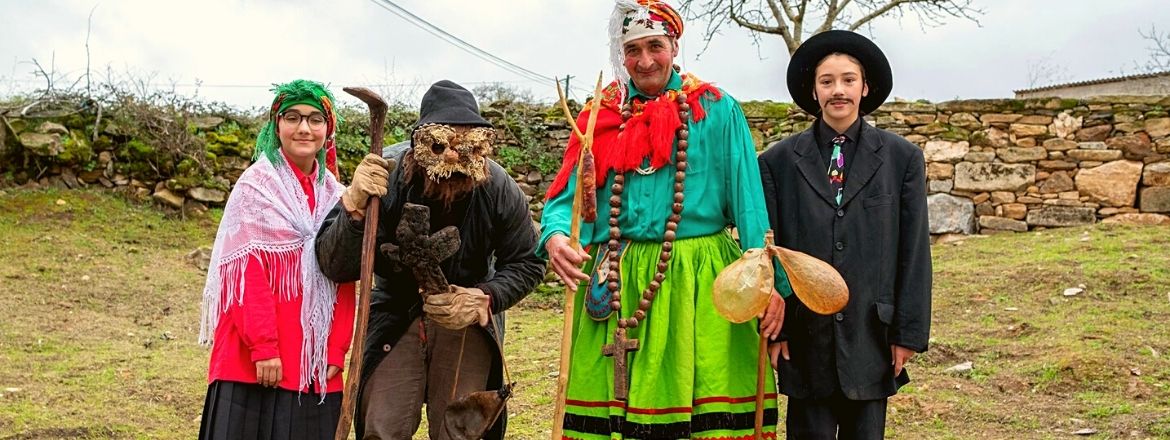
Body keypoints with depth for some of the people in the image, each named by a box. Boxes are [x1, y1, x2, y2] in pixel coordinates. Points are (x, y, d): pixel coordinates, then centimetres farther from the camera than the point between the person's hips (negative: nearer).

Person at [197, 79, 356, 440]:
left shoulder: (334, 195, 11)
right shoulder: (256, 185, -3)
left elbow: (344, 282, 9)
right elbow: (246, 273, -10)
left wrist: (336, 351, 0)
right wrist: (263, 347, -16)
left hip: (316, 361, 4)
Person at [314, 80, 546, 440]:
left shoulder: (500, 190, -19)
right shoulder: (387, 179, -24)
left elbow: (527, 264, -5)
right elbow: (335, 267, -24)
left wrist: (484, 299, -22)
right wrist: (355, 207, -41)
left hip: (469, 319, 1)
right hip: (397, 313, -1)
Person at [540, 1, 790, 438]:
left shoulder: (715, 111, 6)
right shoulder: (603, 115, 12)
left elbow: (747, 200, 1)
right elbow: (569, 196, 6)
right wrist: (556, 236, -16)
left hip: (697, 281, -2)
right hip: (616, 285, 2)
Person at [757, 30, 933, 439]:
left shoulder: (902, 157, 4)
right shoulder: (778, 160, 2)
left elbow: (915, 250, 3)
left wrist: (910, 330, 0)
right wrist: (773, 327, 0)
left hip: (872, 334, 1)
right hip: (805, 336, 0)